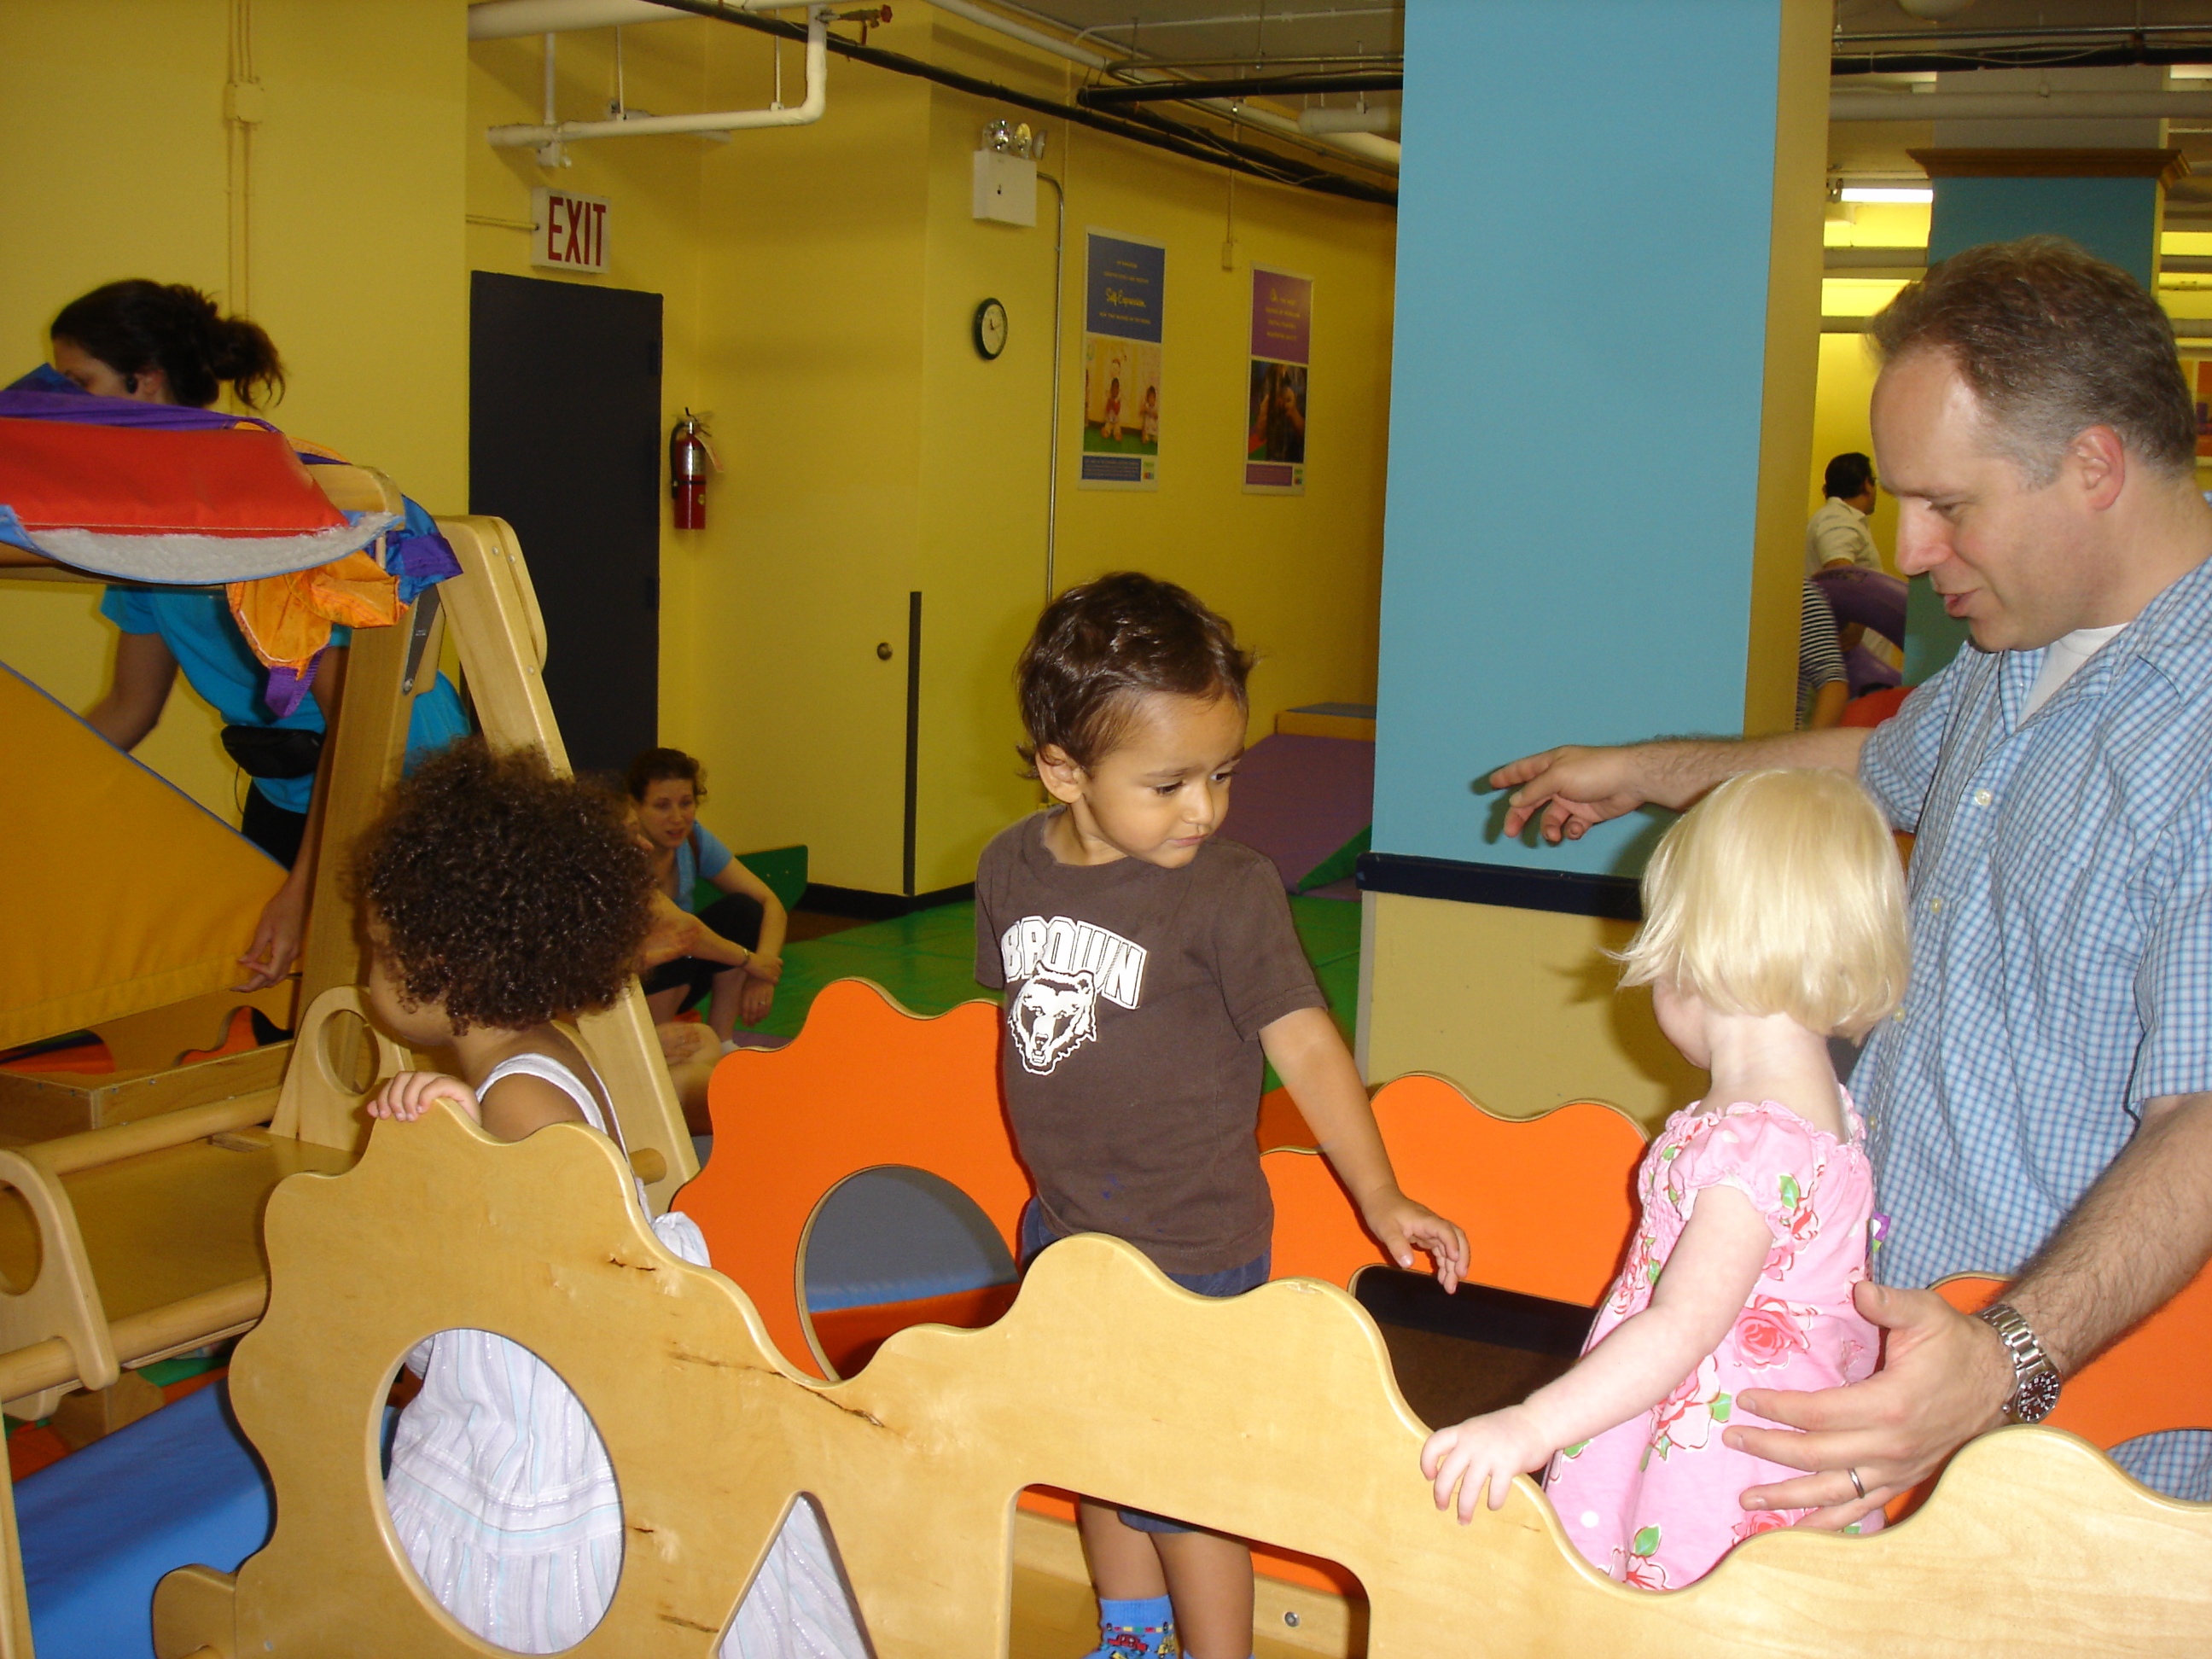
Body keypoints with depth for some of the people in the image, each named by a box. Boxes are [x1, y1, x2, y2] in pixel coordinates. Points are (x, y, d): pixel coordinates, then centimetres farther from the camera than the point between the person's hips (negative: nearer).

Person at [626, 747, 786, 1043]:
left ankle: (719, 1044, -8)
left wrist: (763, 975, -25)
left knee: (743, 908, -12)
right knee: (677, 950, -34)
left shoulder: (695, 839, -6)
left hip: (674, 984, 7)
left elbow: (771, 904, -9)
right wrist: (749, 960, -27)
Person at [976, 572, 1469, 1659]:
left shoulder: (1229, 893, -18)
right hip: (1063, 1228, 6)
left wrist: (1377, 1194, -19)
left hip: (1190, 1252, -6)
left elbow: (1302, 1040, -16)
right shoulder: (1012, 868, -3)